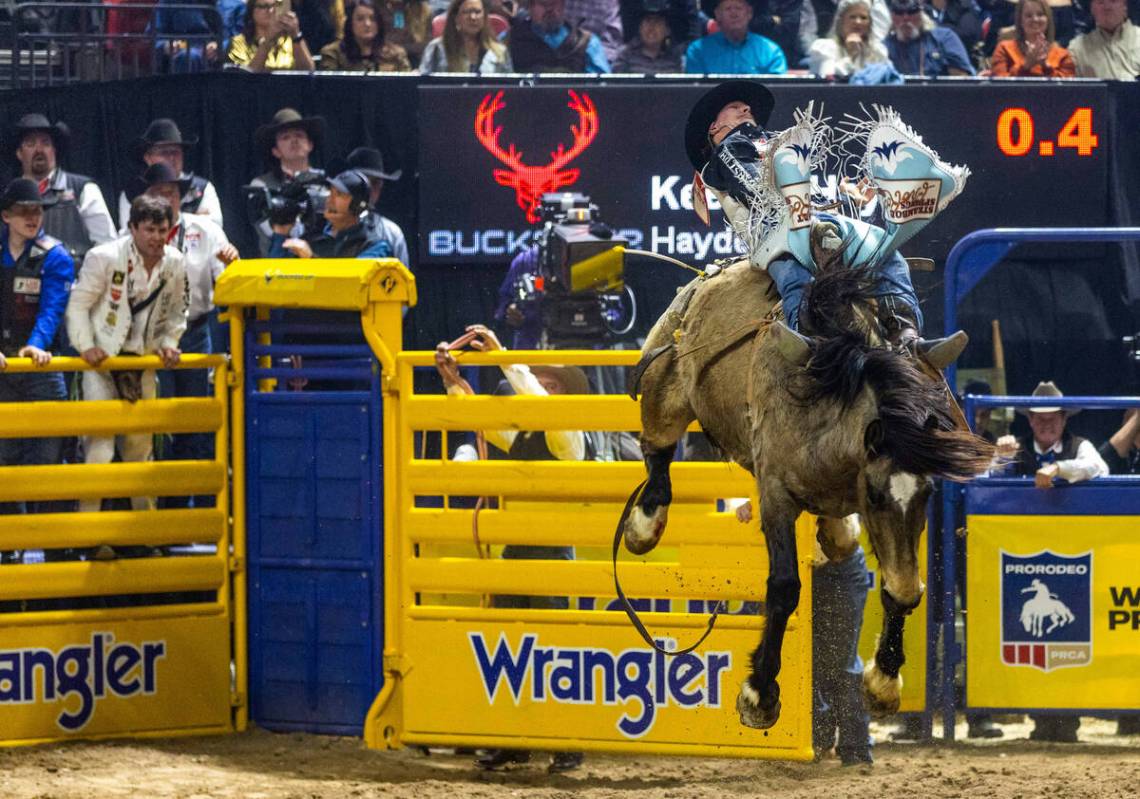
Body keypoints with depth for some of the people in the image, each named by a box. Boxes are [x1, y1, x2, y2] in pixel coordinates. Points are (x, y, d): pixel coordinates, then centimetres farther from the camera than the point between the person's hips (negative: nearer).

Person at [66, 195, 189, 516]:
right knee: (99, 444, -14)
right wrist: (85, 346, -18)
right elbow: (78, 304, -9)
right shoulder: (105, 257, -15)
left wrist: (168, 343, -1)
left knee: (140, 443, 15)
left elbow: (176, 311, 14)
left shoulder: (175, 264, -1)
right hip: (102, 358, -5)